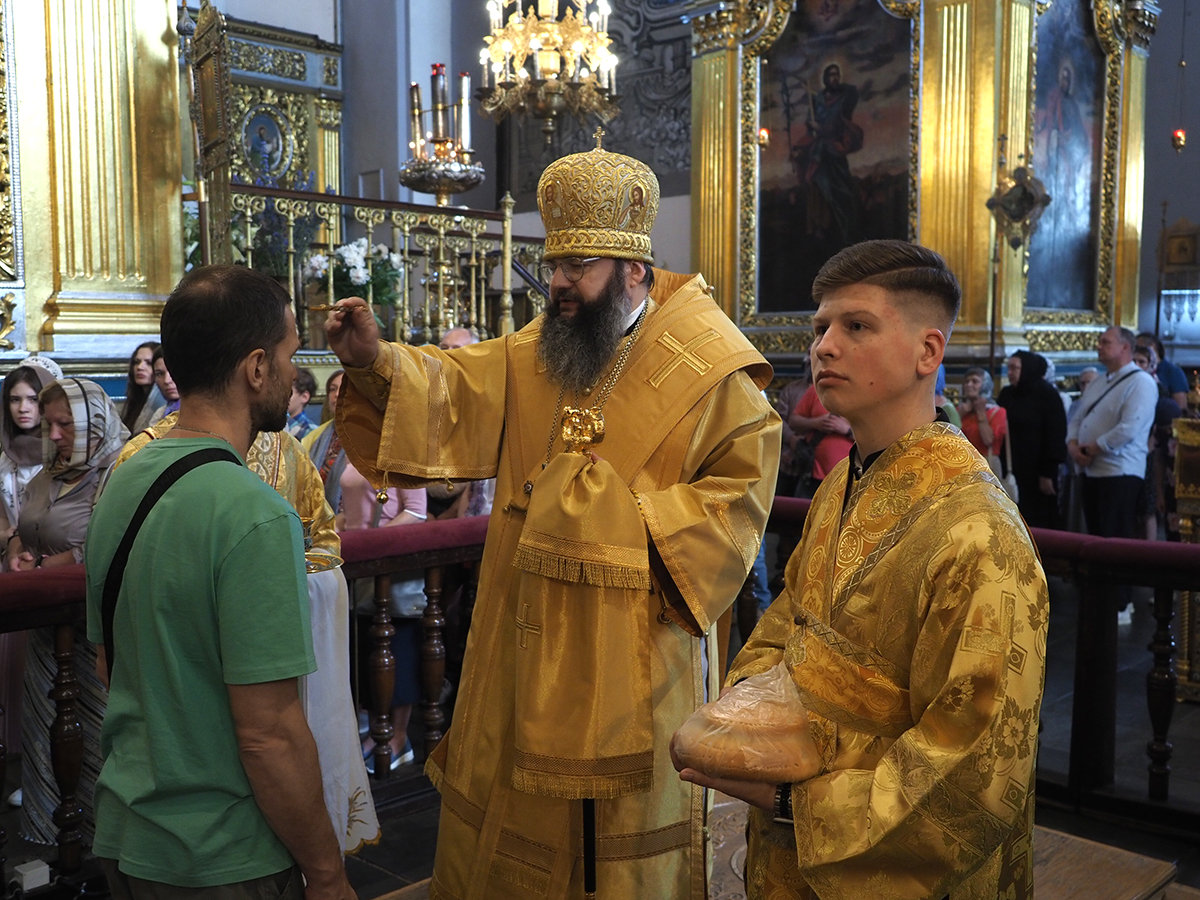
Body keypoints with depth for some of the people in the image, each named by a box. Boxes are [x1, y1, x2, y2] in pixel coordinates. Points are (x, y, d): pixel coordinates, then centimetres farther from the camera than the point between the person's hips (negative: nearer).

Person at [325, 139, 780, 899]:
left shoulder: (710, 372, -9)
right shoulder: (532, 355, 6)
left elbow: (739, 492, -8)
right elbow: (456, 390, -6)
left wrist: (635, 514, -16)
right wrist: (377, 360, -24)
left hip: (634, 654, -4)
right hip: (527, 643, 5)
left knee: (621, 833, 11)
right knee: (507, 822, 16)